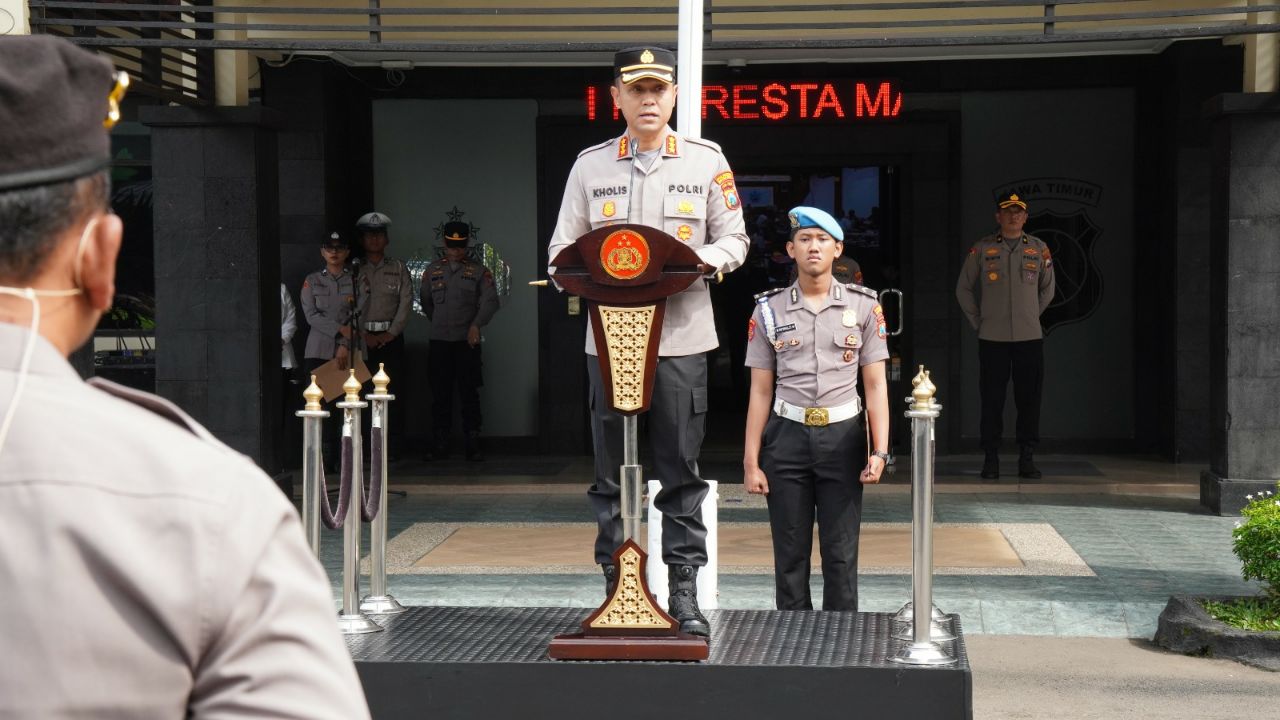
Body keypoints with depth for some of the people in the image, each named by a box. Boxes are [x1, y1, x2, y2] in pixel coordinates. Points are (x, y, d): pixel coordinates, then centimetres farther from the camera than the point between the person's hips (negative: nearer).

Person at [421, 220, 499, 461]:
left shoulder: (479, 272, 4)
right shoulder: (432, 271, 12)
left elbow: (490, 301, -5)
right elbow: (425, 302, 20)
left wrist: (476, 324, -18)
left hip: (467, 341, -2)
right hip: (439, 341, 2)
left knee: (469, 394, -2)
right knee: (440, 394, 3)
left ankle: (473, 445, -1)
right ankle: (439, 445, 7)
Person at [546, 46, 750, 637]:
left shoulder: (707, 161, 7)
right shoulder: (590, 166, 9)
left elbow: (734, 239, 10)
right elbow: (562, 247, 10)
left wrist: (700, 258, -12)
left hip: (680, 337, -1)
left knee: (681, 472, 3)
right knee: (611, 474, 4)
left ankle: (684, 591, 10)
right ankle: (616, 588, 12)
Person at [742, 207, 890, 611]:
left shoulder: (863, 306, 5)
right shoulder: (769, 310, 6)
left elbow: (875, 385, 4)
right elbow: (760, 392, 6)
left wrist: (880, 451, -6)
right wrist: (751, 461, 1)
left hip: (842, 437, 0)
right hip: (787, 437, 1)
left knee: (841, 552, 1)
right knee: (790, 552, 3)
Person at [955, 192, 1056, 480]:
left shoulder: (1039, 249, 7)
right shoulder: (982, 249, 3)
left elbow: (1047, 288, 21)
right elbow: (963, 288, 12)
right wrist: (977, 320, 7)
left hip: (1030, 337, 1)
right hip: (992, 338, -1)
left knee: (1029, 400, 1)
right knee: (992, 400, 0)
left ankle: (1027, 459, 9)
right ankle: (990, 460, 7)